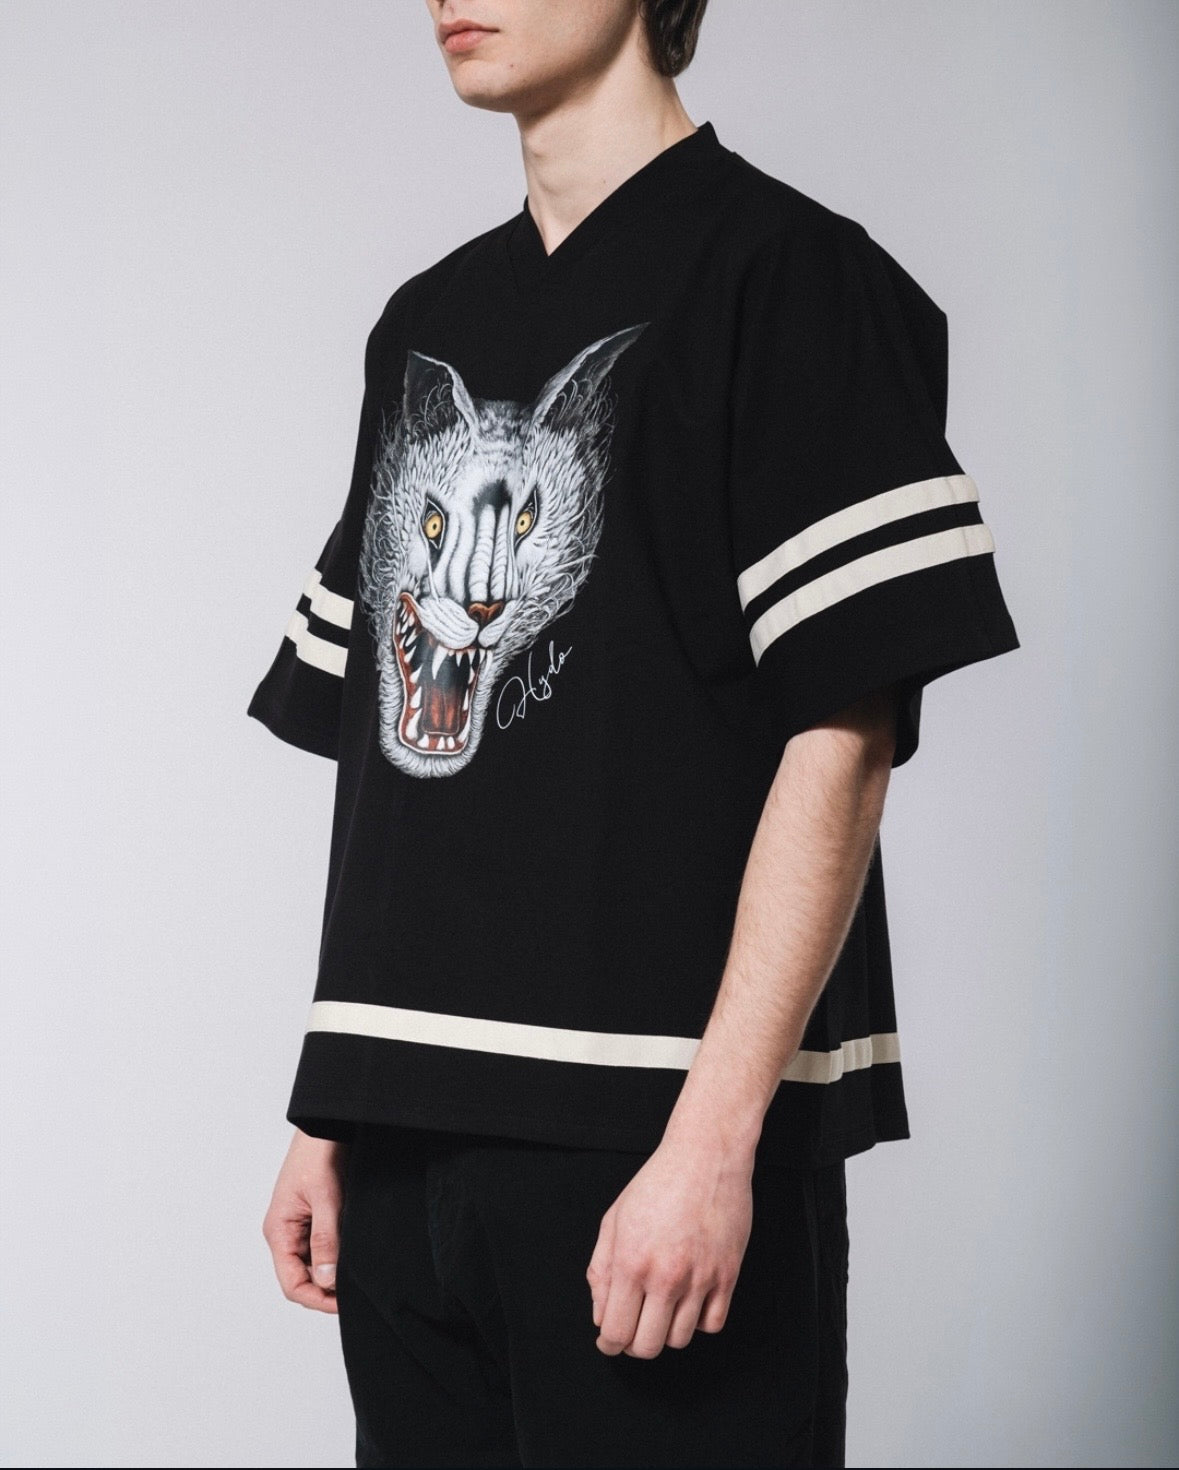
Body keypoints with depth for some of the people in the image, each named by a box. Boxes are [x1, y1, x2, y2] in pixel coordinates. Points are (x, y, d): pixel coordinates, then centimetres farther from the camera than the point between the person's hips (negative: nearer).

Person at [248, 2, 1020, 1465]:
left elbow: (841, 738, -11)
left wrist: (713, 1138, -17)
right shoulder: (423, 321, 17)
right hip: (408, 1145, 6)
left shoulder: (783, 271, -3)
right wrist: (328, 1113, 12)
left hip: (651, 1137, -6)